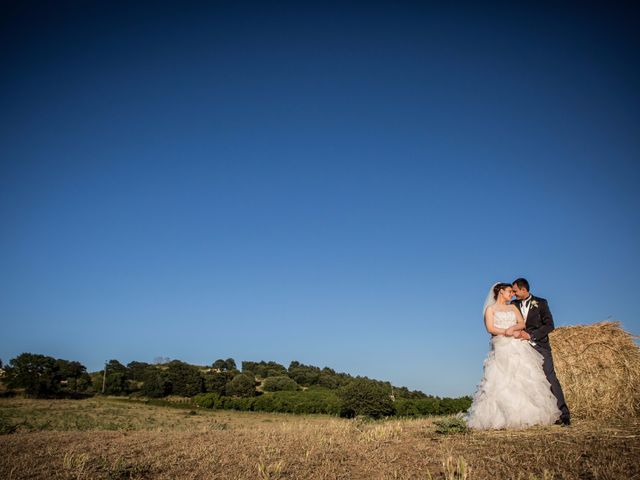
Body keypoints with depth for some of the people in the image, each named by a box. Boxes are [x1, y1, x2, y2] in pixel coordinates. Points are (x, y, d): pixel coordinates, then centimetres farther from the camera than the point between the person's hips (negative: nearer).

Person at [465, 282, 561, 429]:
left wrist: (513, 328, -14)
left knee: (524, 380, -2)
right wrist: (509, 333, -12)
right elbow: (490, 328, -5)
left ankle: (526, 415, 2)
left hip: (518, 348, 4)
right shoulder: (490, 309, 8)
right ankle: (502, 418, -10)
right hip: (501, 349, -4)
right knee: (501, 383, -11)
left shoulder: (513, 308, 20)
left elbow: (522, 324, 6)